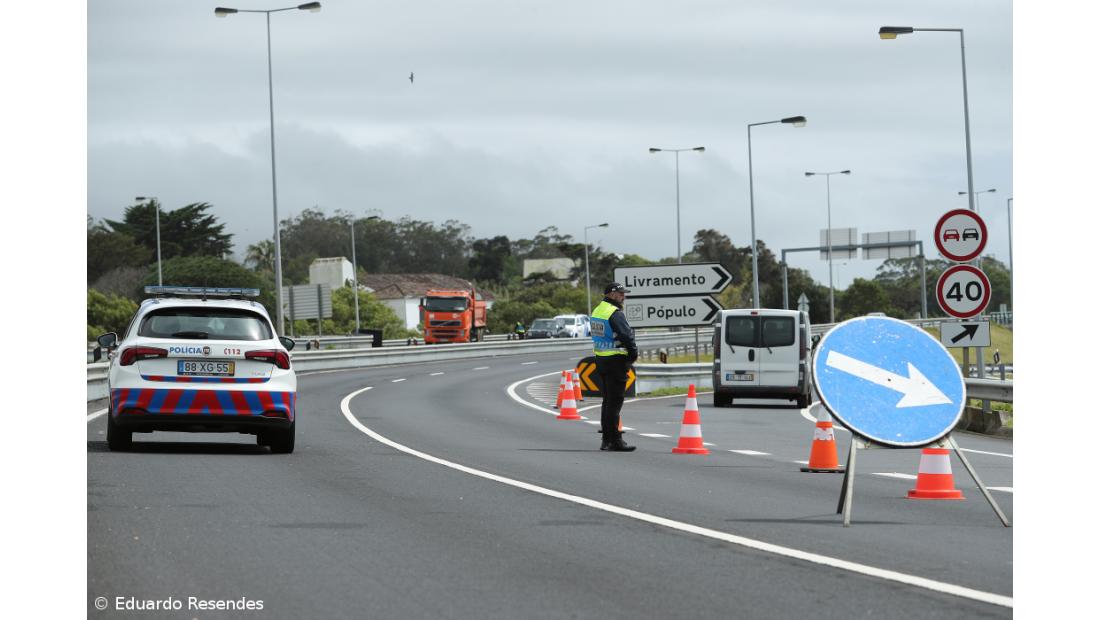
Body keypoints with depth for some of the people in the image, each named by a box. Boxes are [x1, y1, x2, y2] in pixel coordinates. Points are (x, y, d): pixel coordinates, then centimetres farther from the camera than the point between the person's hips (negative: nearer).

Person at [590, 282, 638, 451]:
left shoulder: (597, 310, 13)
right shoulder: (615, 313, -16)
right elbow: (627, 336, -21)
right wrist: (633, 354, -4)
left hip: (600, 359, 9)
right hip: (616, 361, -9)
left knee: (607, 400, 15)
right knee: (615, 401, -7)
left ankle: (606, 439, 19)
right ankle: (614, 441, -7)